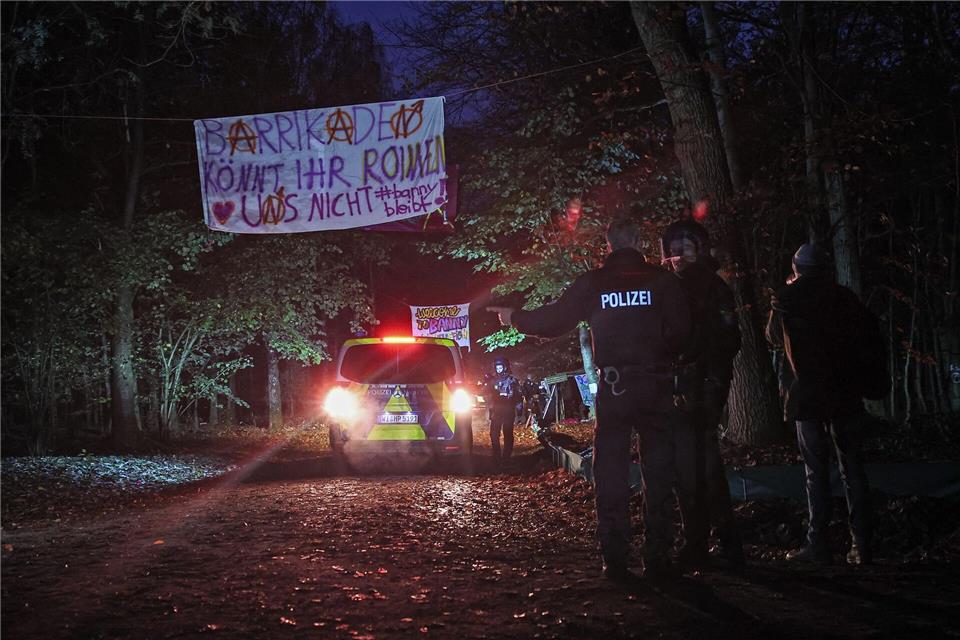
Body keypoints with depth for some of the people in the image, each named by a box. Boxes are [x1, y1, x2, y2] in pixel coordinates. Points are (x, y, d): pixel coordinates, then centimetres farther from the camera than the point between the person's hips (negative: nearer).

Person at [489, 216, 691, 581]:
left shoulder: (592, 283, 2)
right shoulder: (661, 280, 0)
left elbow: (554, 321, 6)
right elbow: (681, 332, -7)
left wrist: (515, 318, 22)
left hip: (613, 388, 1)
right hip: (655, 385, 0)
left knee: (611, 476, 7)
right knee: (658, 475, 6)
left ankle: (615, 561, 6)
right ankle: (657, 559, 5)